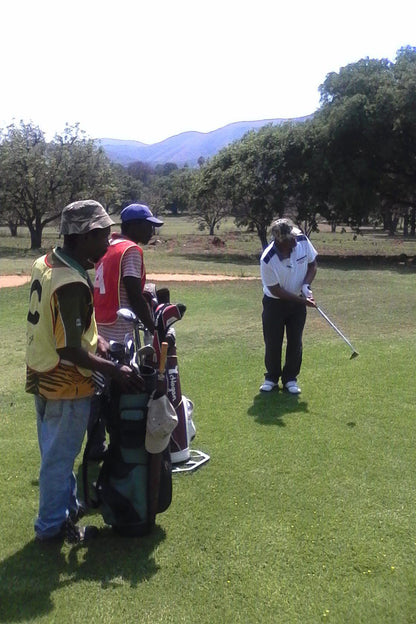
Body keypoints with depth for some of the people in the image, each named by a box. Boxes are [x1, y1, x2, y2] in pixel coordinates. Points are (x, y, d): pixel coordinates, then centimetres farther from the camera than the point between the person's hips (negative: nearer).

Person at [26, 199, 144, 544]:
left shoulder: (45, 263, 0)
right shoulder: (73, 284, -28)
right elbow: (69, 350, -27)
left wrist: (93, 337, 6)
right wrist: (114, 370, -19)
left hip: (42, 376, 9)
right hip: (66, 384, -9)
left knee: (56, 452, 23)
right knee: (60, 457, 9)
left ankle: (68, 505, 42)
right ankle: (52, 526, 26)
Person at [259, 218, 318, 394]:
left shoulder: (303, 241, -18)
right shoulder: (267, 260, -30)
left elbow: (312, 264, -1)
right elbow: (275, 290, -20)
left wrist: (306, 285, -17)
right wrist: (301, 300, -22)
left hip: (298, 301, 3)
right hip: (274, 302, -3)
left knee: (295, 342, 7)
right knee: (272, 343, 5)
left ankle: (290, 378, 21)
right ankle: (271, 377, 25)